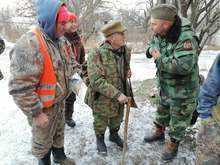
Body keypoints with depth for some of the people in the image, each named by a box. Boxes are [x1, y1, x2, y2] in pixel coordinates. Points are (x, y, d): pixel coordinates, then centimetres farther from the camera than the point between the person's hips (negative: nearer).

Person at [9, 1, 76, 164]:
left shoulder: (59, 40, -1)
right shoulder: (29, 44, -29)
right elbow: (20, 88, -29)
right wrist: (36, 113, -22)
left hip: (60, 101, 8)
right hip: (43, 107, -8)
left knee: (59, 132, 28)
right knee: (43, 141, 17)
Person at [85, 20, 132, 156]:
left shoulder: (126, 50, -5)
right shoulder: (96, 54, -26)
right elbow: (96, 81, -30)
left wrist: (128, 72, -5)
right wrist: (117, 94, -30)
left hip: (121, 95, 6)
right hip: (102, 99, -5)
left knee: (117, 119, 26)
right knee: (101, 122, 18)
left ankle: (114, 135, 55)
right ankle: (100, 140, 47)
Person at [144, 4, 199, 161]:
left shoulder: (186, 38, -31)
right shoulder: (160, 34, -6)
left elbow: (183, 66, -43)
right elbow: (153, 43, 16)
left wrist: (159, 59, -30)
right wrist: (151, 49, -9)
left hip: (183, 90, -7)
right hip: (165, 87, 8)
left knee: (178, 121, 13)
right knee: (162, 112, 27)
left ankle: (172, 146, 36)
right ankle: (159, 133, 52)